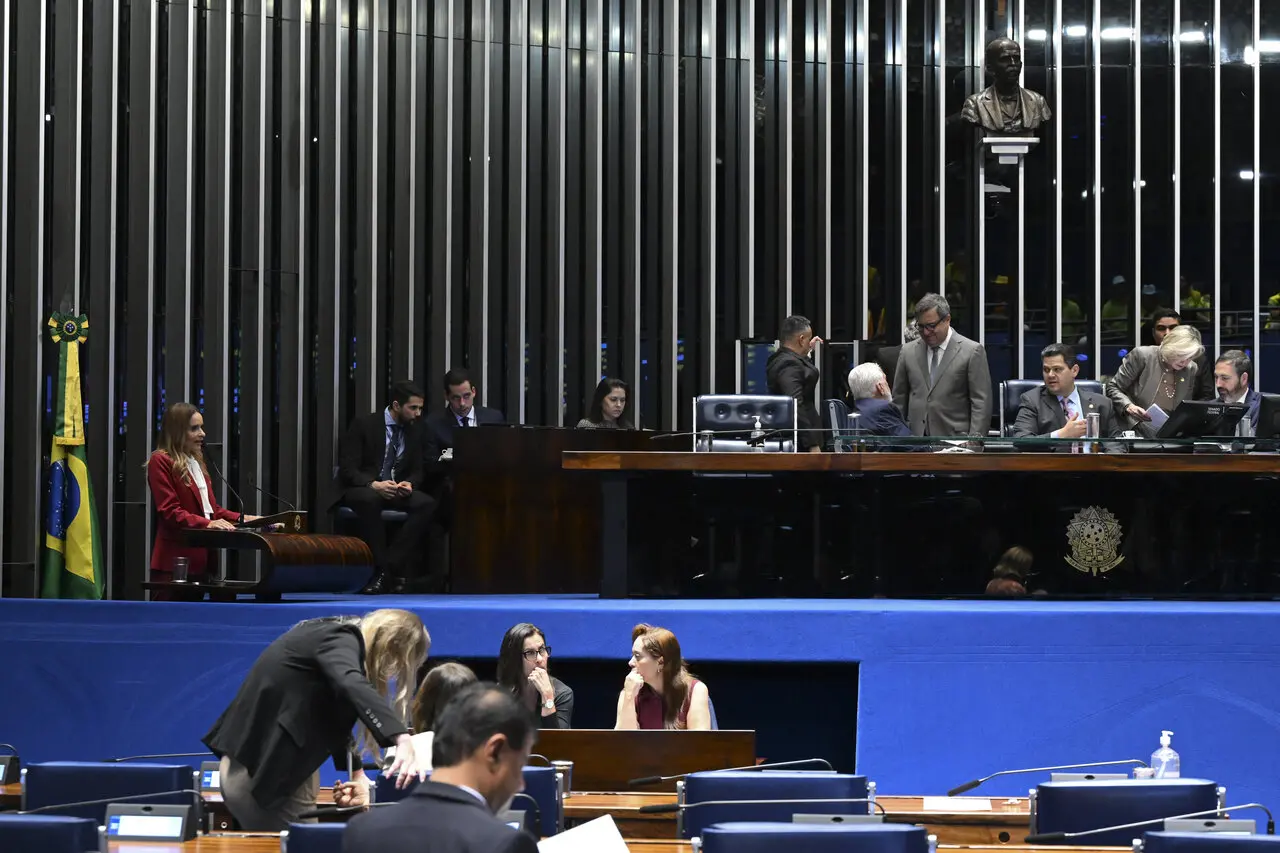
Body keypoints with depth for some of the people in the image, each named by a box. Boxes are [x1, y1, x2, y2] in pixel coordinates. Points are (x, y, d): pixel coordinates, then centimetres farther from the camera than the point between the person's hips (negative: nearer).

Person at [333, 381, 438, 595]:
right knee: (369, 499, -41)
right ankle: (380, 568, -33)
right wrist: (373, 485, -32)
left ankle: (391, 567, -29)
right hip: (361, 489, -5)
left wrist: (409, 484, -16)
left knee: (427, 503, -27)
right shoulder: (363, 425, -9)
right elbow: (347, 469, -13)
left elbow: (417, 470, 10)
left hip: (397, 490, 5)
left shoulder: (414, 430, 6)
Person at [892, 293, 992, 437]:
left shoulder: (972, 351, 0)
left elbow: (981, 403, -4)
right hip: (914, 440, 3)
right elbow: (899, 400, 16)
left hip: (955, 438, -3)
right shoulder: (908, 351, 13)